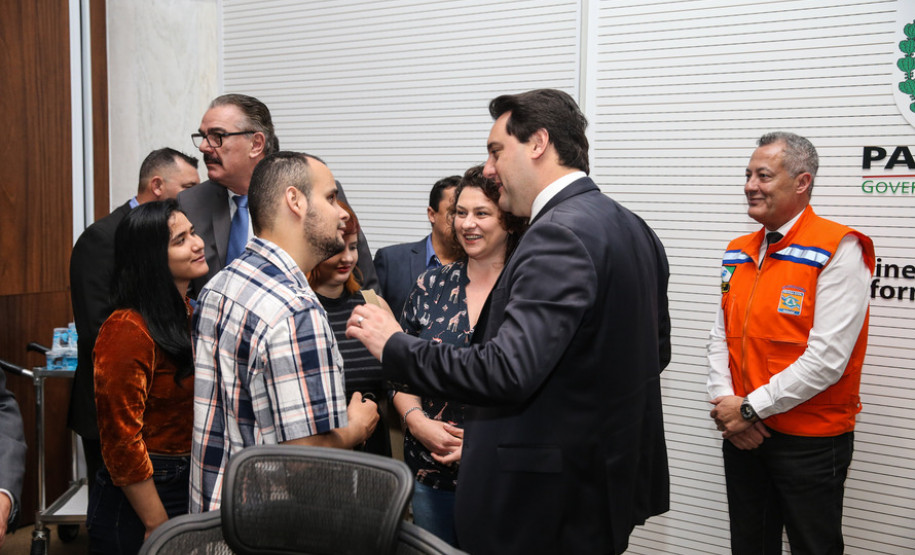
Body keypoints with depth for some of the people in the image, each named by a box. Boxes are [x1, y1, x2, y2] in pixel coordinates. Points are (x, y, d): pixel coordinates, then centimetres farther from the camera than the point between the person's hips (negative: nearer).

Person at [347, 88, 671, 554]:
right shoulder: (632, 227, 7)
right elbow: (656, 352, 16)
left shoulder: (559, 236, -23)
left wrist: (395, 346, -19)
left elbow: (506, 371, -30)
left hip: (549, 508, -10)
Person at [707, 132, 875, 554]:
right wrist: (724, 402, -6)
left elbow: (827, 358, -21)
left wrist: (751, 408, -16)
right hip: (742, 435, 6)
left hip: (810, 441, -6)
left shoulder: (839, 249, -15)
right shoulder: (738, 252, 8)